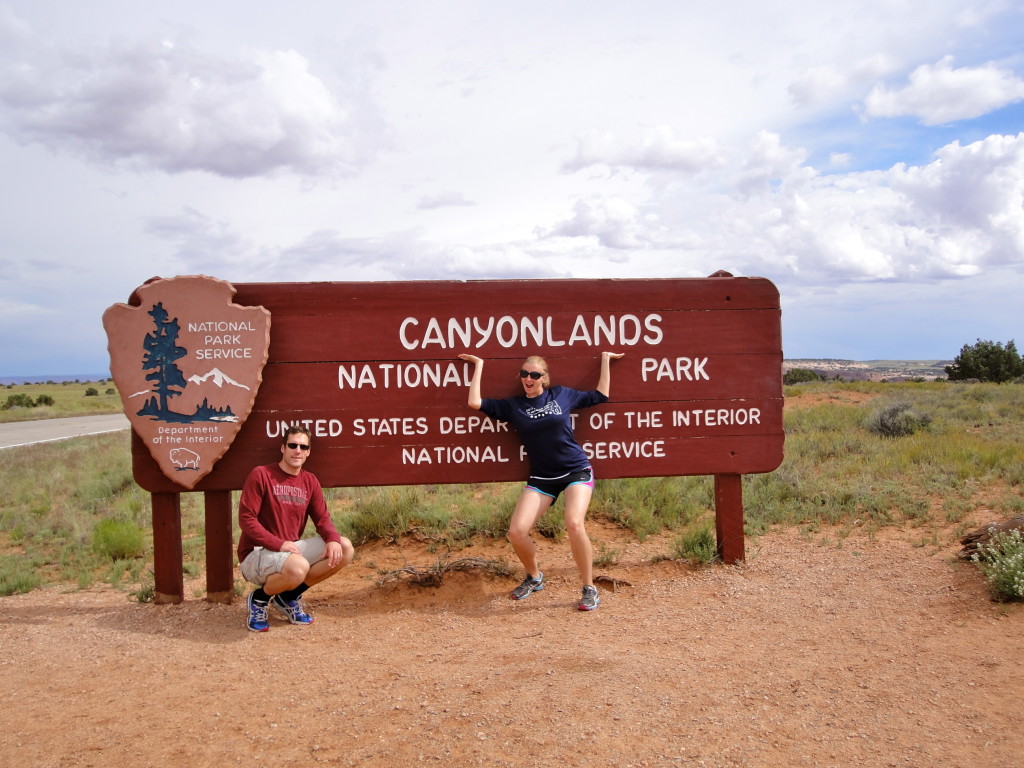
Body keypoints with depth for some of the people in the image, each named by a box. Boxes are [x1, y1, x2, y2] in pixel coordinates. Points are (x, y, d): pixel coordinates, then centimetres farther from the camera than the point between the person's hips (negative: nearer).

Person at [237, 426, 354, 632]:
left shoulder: (310, 481, 8)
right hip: (256, 553, -7)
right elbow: (246, 519, -16)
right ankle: (259, 598, -2)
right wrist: (279, 544, -25)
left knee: (345, 548, -8)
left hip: (292, 549, 7)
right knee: (298, 567, -38)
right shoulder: (261, 475, -11)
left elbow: (322, 518, 4)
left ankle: (289, 597, 4)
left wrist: (333, 539, -19)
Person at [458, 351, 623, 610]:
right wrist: (479, 365, 4)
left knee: (574, 524, -28)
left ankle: (590, 589, -7)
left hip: (576, 471, -2)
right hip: (541, 479, 2)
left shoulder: (562, 395, 3)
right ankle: (534, 578, 18)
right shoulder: (512, 405, 4)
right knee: (517, 532, -14)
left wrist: (605, 359, 16)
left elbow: (600, 395, 13)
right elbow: (475, 403, -4)